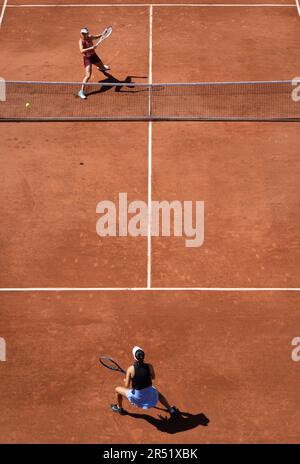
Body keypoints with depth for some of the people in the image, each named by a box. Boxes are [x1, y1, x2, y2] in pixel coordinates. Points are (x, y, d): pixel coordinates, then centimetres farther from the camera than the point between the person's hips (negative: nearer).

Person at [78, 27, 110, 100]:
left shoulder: (90, 37, -9)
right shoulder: (81, 41, -26)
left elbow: (97, 37, 14)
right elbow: (82, 51, -43)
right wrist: (91, 48, -49)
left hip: (94, 55, 7)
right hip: (87, 58, -7)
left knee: (102, 67, 30)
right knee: (88, 75, -22)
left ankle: (100, 68, 73)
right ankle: (81, 91, -14)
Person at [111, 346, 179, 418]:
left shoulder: (131, 369, -23)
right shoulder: (149, 366, -16)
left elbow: (127, 386, -14)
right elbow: (153, 377, 5)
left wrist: (126, 380, 8)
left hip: (137, 396, -2)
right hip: (150, 394, 2)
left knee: (117, 389, 23)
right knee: (158, 394, 39)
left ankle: (119, 408, 47)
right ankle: (171, 410, 45)